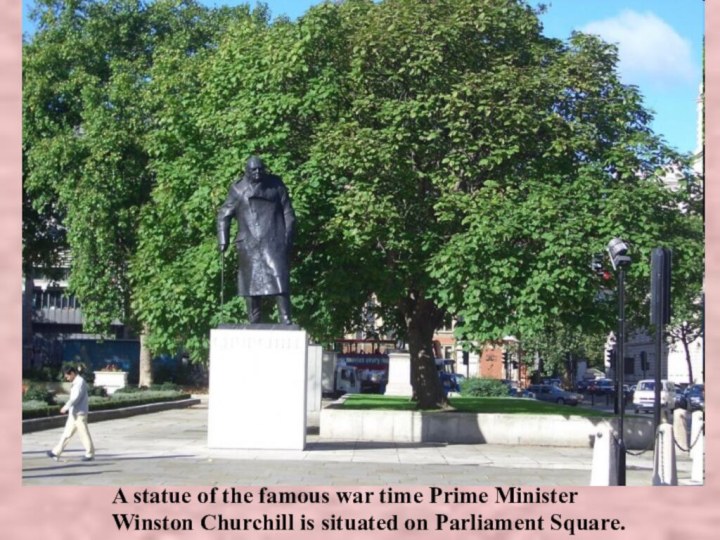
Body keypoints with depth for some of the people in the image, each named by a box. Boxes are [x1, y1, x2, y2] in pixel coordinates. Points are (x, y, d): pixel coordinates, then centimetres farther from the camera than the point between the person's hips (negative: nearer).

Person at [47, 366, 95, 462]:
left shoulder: (80, 382, -14)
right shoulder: (76, 383, 17)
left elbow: (77, 397, -24)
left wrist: (66, 407, -25)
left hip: (79, 414, -10)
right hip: (73, 413, 10)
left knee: (84, 434, -3)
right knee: (67, 433, 10)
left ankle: (90, 454, 4)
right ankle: (56, 452, 13)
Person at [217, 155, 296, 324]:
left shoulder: (276, 185, 7)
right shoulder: (238, 189, 6)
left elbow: (288, 212, 9)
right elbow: (224, 215, 8)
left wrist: (289, 237, 2)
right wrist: (223, 240, -1)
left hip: (274, 241, -1)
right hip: (249, 244, 1)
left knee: (279, 278, -10)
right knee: (251, 281, 3)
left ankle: (285, 318, -11)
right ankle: (253, 321, 10)